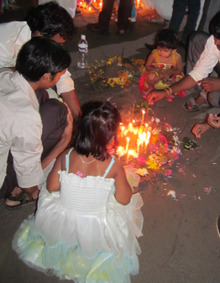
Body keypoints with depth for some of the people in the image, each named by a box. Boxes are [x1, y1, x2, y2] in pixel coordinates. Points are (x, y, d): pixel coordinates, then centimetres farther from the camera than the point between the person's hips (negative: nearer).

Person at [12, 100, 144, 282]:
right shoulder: (114, 166, -24)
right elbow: (124, 200, -13)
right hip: (95, 231, -1)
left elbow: (51, 187, -10)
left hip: (59, 225, 2)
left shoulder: (65, 157, -20)